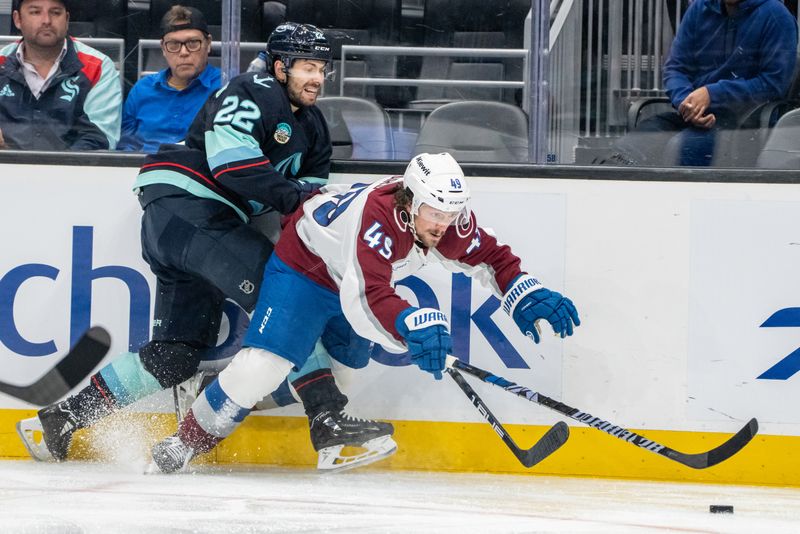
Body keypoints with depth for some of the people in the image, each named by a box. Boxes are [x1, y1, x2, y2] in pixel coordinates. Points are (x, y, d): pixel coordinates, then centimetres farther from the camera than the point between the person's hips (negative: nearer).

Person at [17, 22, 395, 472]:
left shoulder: (312, 128, 19)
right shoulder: (252, 95, -9)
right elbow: (231, 163, -22)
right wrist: (294, 195, -24)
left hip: (212, 223, 10)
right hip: (183, 204, -10)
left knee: (178, 354, 6)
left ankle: (61, 418, 13)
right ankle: (328, 421, -25)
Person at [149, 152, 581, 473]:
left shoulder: (450, 219, -20)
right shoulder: (379, 215, -41)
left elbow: (491, 257, -3)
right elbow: (365, 298, -50)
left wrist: (527, 295, -19)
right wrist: (415, 325, -66)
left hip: (367, 277, 9)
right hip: (305, 263, -9)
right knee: (262, 366, -21)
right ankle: (186, 443, -6)